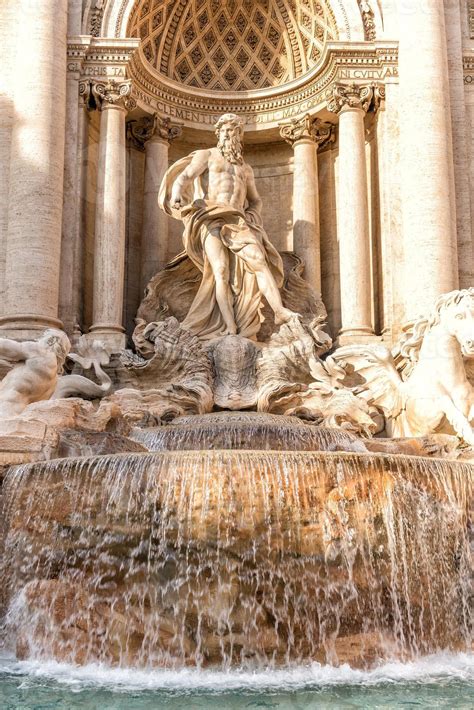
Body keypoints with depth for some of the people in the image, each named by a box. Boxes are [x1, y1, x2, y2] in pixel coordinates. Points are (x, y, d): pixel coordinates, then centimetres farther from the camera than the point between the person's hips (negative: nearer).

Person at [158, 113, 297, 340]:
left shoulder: (246, 169, 29)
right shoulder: (206, 155, 14)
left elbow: (256, 200, 36)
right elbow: (184, 176, -3)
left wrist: (252, 215, 11)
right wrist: (176, 195, -26)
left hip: (237, 221, 4)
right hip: (210, 219, -4)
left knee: (258, 259, -23)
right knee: (221, 270, -23)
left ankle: (279, 311, -36)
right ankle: (230, 329, -32)